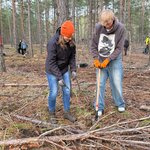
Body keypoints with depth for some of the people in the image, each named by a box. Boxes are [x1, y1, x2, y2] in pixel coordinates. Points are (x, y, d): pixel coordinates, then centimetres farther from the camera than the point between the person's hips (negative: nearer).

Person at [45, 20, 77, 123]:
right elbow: (51, 62, -25)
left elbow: (72, 56, 2)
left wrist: (73, 70, -9)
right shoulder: (53, 43, -29)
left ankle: (67, 112, 22)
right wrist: (59, 78, -25)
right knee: (54, 92, -4)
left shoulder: (71, 42, -13)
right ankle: (52, 114, 18)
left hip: (64, 69, 5)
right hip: (52, 70, -5)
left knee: (67, 91, 6)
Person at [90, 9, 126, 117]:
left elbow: (119, 48, -13)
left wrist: (108, 60, -18)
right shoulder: (98, 27, -11)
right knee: (100, 84, 3)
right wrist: (96, 59, -10)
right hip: (100, 61, 2)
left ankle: (120, 104, 28)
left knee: (117, 83, 5)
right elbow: (94, 46, -1)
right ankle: (100, 107, 16)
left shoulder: (120, 28, -15)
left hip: (114, 60, -1)